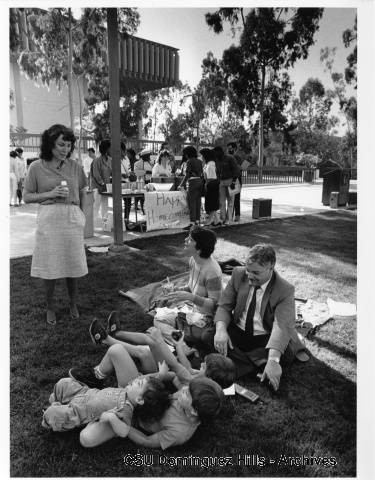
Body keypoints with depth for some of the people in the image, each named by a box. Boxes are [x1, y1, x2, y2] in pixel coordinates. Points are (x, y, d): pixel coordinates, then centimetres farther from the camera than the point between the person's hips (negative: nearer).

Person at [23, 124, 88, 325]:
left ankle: (73, 304, 28)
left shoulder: (75, 166, 4)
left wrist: (80, 214, 10)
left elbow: (82, 192, 18)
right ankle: (50, 307, 24)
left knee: (73, 265, 8)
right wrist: (50, 194, -12)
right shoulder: (36, 167, -2)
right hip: (48, 219, -2)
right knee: (49, 267, 4)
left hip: (72, 219, 2)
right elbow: (27, 197, 2)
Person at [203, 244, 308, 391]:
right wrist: (220, 329, -27)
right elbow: (224, 306, -5)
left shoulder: (285, 290, -17)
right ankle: (257, 362, -20)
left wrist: (273, 360, -45)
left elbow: (281, 326, -30)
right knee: (205, 336, -24)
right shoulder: (238, 274, -7)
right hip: (237, 332, 3)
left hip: (264, 339, -2)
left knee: (284, 355, -34)